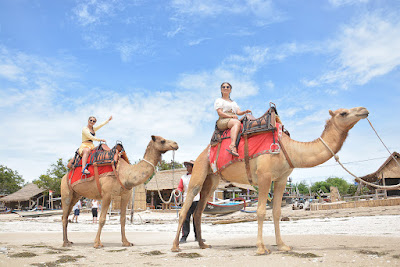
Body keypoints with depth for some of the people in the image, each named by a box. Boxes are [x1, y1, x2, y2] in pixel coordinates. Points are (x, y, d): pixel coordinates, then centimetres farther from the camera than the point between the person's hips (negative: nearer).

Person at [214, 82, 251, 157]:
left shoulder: (234, 102, 34)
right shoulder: (219, 100, 16)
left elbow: (238, 112, 17)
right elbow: (220, 113, 0)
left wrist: (245, 112, -5)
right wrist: (231, 116, -13)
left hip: (233, 121, 6)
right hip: (222, 121, -6)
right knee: (237, 122, -37)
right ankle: (233, 145, -54)